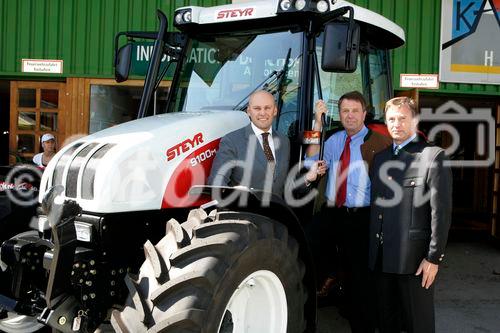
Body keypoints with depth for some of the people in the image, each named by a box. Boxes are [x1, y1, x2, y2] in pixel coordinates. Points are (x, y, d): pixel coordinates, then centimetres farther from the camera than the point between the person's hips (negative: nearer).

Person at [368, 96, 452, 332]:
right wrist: (372, 251, 9)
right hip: (380, 257, 6)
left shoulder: (433, 156, -6)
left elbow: (441, 211, -10)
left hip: (414, 259, -5)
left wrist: (434, 257, -13)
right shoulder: (380, 158, 14)